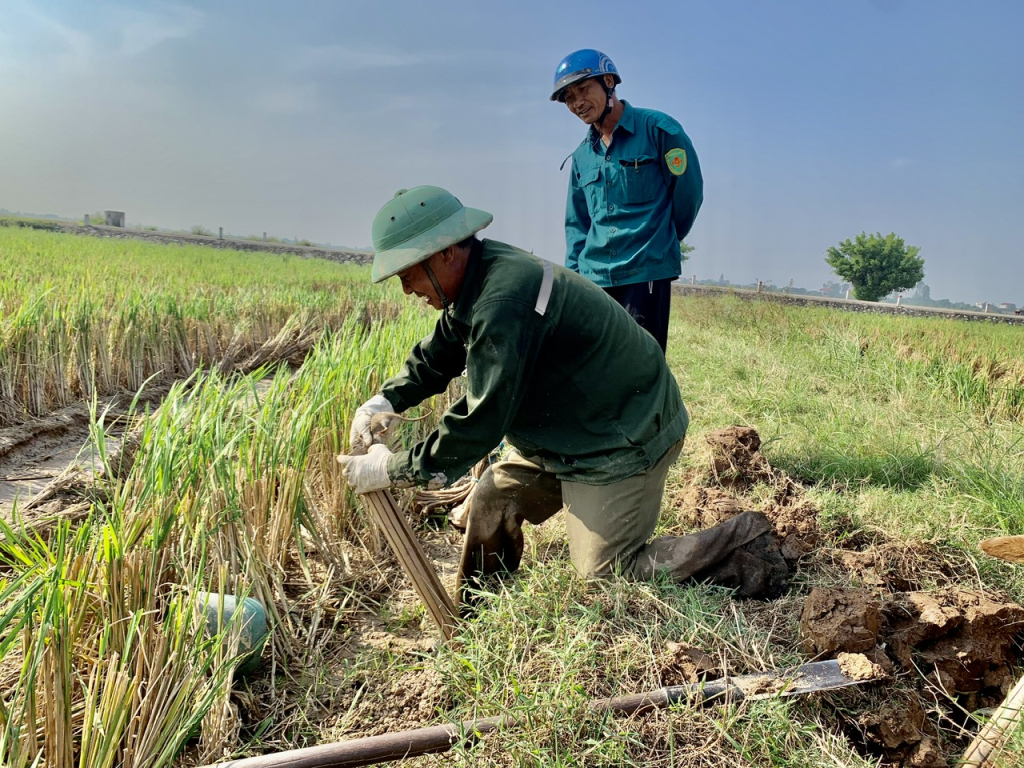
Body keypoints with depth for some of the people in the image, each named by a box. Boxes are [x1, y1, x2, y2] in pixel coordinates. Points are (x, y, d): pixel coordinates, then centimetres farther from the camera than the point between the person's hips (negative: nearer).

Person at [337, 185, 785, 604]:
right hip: (574, 427, 10)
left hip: (621, 443, -10)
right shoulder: (480, 277, 0)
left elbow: (481, 422, -29)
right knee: (494, 498, 10)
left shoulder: (504, 302, -31)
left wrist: (394, 470, -20)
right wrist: (387, 400, -2)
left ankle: (742, 545, 9)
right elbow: (437, 354, 14)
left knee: (604, 573, 0)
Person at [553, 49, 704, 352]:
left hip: (647, 274, -5)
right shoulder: (582, 155, 15)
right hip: (593, 279, 5)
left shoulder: (658, 129, -2)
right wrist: (572, 273, 11)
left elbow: (688, 192, 2)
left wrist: (657, 243, 11)